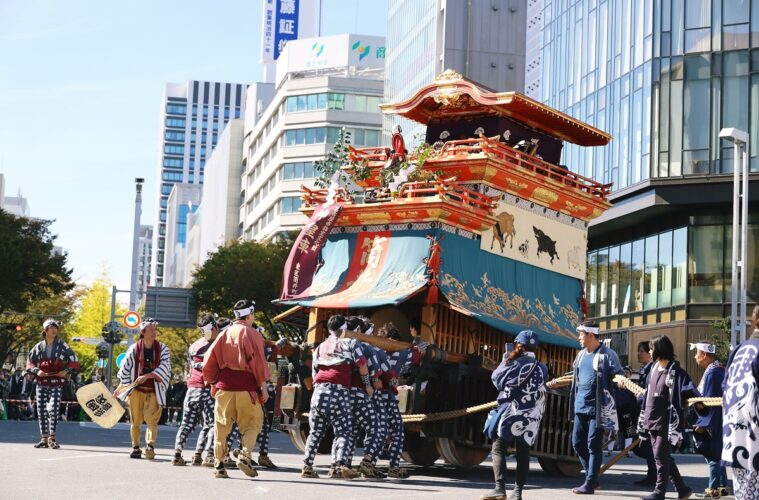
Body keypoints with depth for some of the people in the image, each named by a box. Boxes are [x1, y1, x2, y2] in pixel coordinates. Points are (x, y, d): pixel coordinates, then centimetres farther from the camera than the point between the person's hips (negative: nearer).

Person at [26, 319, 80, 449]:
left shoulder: (62, 345, 3)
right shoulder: (39, 346, 9)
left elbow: (73, 360, 3)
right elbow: (30, 362, 11)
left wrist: (67, 370, -12)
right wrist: (37, 371, -7)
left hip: (56, 382, -3)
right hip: (41, 382, 3)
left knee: (54, 408, -15)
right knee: (41, 410, 4)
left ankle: (52, 438, -8)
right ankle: (44, 439, 11)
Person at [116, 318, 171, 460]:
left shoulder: (162, 349, 1)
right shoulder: (133, 349, 0)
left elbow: (164, 367, -12)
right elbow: (124, 370, 7)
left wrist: (146, 376, -22)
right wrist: (119, 389, 5)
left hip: (154, 391, -1)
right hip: (136, 390, 1)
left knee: (151, 419, -11)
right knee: (135, 420, 4)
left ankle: (150, 446, -17)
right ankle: (135, 448, 12)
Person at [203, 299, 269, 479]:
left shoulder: (224, 334, 12)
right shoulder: (252, 334, -2)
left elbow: (209, 360, 11)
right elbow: (259, 362, -7)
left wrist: (212, 382, 20)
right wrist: (263, 387, -5)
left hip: (224, 386, 4)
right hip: (246, 386, -4)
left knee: (221, 426, 10)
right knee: (252, 423, 6)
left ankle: (219, 464, 8)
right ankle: (245, 455, -14)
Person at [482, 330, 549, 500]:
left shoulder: (517, 364, -8)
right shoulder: (543, 369, 10)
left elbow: (496, 379, 0)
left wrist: (507, 360, 10)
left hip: (512, 413, -6)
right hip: (532, 417, 6)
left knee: (498, 448, -2)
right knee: (523, 453, 5)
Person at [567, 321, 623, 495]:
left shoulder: (607, 354, -8)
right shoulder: (581, 355, 15)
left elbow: (618, 375, -10)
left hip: (597, 408, -8)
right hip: (580, 407, 8)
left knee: (593, 445, -4)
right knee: (577, 442, 9)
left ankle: (590, 483, 1)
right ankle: (592, 477, 23)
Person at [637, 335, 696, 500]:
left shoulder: (674, 372, -13)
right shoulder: (654, 369, 12)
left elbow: (677, 400, -18)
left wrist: (675, 428, -23)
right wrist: (643, 420, 17)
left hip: (665, 423, -8)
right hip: (653, 422, 9)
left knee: (661, 457, -3)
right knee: (663, 457, 12)